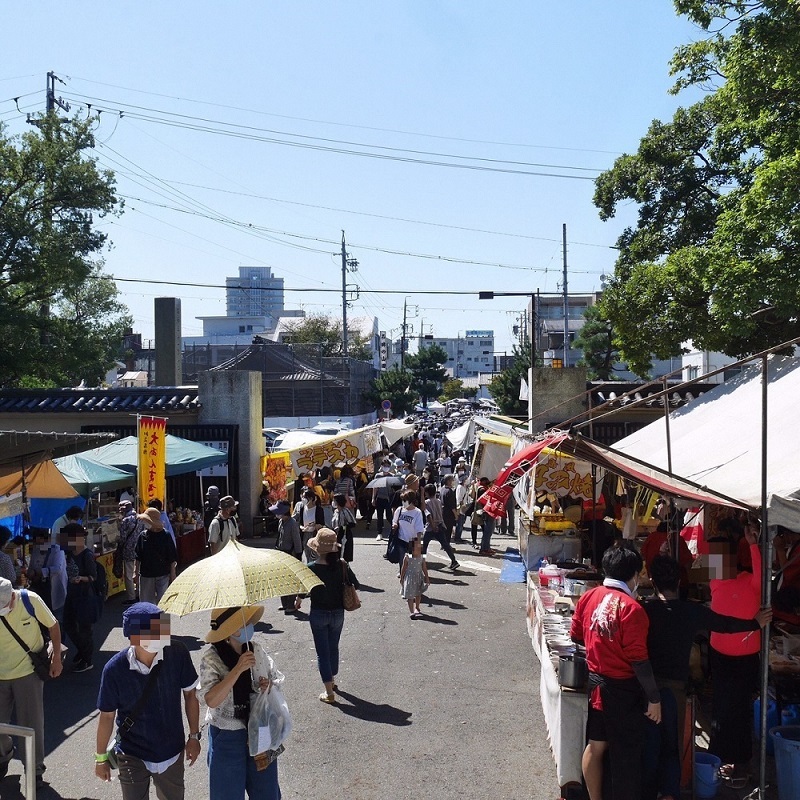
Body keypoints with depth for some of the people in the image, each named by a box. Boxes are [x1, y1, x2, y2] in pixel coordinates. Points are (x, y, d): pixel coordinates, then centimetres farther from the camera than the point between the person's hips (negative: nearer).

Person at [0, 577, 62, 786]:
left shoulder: (30, 600, -21)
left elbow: (53, 626, -4)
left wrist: (56, 658, -4)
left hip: (28, 672, -2)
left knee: (31, 724, 4)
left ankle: (36, 770, 23)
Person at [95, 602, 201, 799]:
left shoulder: (177, 653, -21)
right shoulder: (115, 669, -24)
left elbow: (190, 694, -5)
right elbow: (107, 716, -9)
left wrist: (194, 736, 1)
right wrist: (100, 757, 1)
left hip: (172, 752, 2)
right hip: (132, 757, -2)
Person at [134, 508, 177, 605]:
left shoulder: (165, 536, -7)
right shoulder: (143, 535, 0)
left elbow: (172, 559, -3)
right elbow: (138, 557, 7)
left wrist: (172, 575, -3)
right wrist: (136, 572, 6)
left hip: (163, 575, -2)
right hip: (146, 575, 3)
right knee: (145, 602, 8)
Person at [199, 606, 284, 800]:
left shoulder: (257, 648, -5)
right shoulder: (211, 658, -18)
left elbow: (276, 678, 8)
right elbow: (211, 700, -27)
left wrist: (269, 685, -15)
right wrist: (237, 669, -32)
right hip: (227, 737, -4)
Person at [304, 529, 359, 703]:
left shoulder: (311, 568, -19)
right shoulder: (342, 565, -11)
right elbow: (356, 585, -4)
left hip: (318, 614, -3)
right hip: (338, 613, 3)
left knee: (322, 651, 6)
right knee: (333, 647, 23)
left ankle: (329, 692, 7)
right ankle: (332, 681, 41)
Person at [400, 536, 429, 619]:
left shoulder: (421, 558, -4)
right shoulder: (407, 558, -13)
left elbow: (424, 568, 2)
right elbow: (404, 568, -6)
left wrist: (426, 578, 2)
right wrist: (401, 577, -3)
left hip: (419, 577, 4)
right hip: (410, 577, -4)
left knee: (418, 594, 16)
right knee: (410, 595, -1)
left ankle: (417, 608, 36)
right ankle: (411, 611, 6)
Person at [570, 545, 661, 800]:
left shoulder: (588, 597, -3)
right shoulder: (631, 608, -22)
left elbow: (576, 636, 10)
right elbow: (638, 659, -21)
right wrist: (654, 698, -12)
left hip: (595, 681, 6)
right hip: (623, 688, -6)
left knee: (595, 745, 18)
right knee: (626, 755, 9)